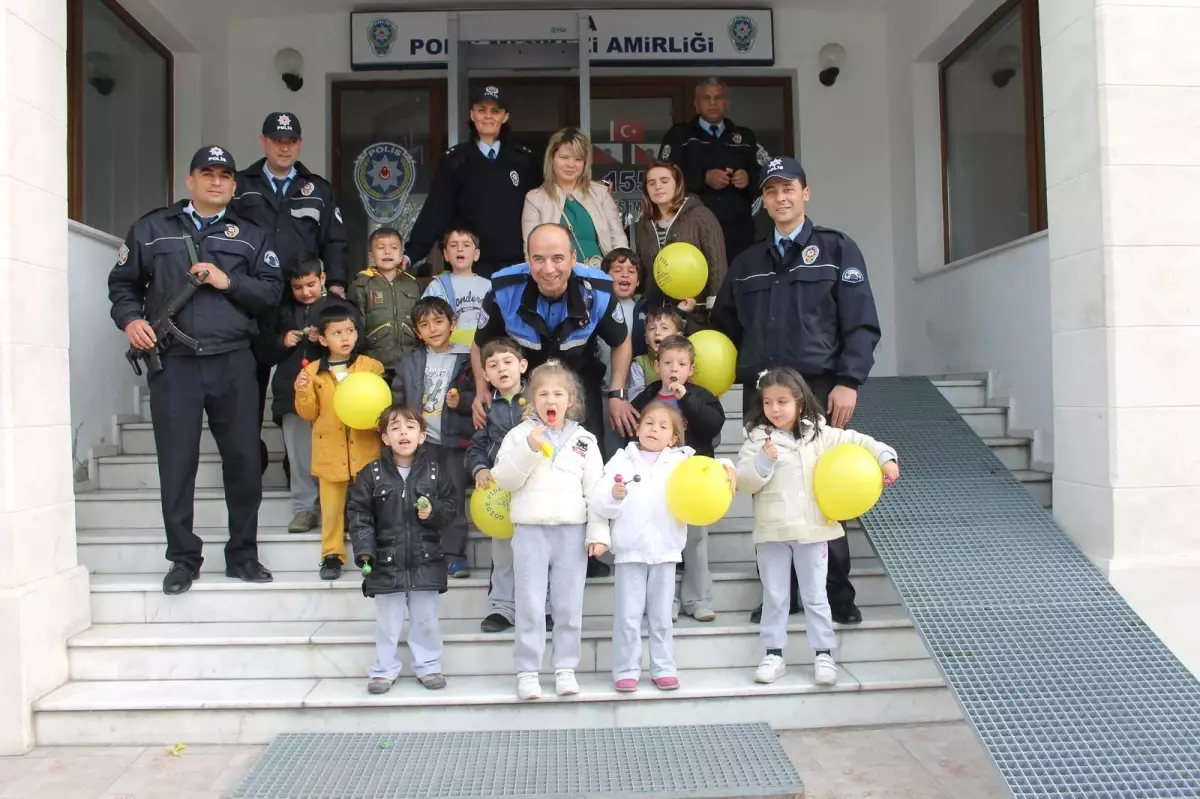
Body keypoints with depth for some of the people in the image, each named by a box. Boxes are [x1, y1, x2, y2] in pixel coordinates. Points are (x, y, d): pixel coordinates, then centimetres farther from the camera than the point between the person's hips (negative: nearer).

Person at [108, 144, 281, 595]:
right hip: (172, 363, 0)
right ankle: (183, 559, 14)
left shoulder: (250, 236, 14)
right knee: (176, 462, 1)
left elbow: (272, 292, 5)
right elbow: (122, 283, 15)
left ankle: (243, 555, 17)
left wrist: (229, 282, -9)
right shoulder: (151, 229, 13)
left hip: (232, 361, 1)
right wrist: (130, 319, -3)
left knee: (243, 460, 3)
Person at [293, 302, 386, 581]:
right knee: (332, 507, 8)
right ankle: (332, 554, 20)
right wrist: (303, 392, -12)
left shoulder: (372, 367, 0)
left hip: (365, 452, -1)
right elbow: (308, 414, 4)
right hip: (330, 453, 1)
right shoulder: (313, 371, 3)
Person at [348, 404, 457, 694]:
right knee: (387, 621, 11)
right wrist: (364, 551, -11)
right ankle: (384, 670, 25)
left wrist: (433, 512, -16)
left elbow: (449, 506, 4)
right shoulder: (372, 474, -3)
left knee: (426, 618, 11)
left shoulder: (434, 471, -1)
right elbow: (358, 514, -3)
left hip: (425, 561, 1)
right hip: (386, 561, 0)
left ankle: (428, 666, 26)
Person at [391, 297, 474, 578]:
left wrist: (463, 401, -15)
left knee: (454, 496, 3)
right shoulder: (411, 360, 8)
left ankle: (454, 554, 10)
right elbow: (398, 396, 9)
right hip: (421, 439, 2)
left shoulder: (465, 358, -1)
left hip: (454, 439, -2)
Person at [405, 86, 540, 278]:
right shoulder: (454, 160, 4)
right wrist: (411, 253, -12)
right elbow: (435, 210, -1)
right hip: (471, 266, -1)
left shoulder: (524, 159, 7)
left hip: (515, 265, 1)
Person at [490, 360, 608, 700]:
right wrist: (528, 450, -17)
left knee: (569, 606, 6)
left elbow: (595, 490, 4)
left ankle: (566, 669, 18)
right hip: (530, 530, -1)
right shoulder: (520, 434, 3)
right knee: (530, 606, 1)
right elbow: (503, 479, -5)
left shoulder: (584, 440, 6)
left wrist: (598, 532, -2)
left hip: (572, 531, 1)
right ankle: (527, 672, 10)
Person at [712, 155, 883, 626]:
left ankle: (837, 596, 10)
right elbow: (725, 327, 20)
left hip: (817, 389, -3)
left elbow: (861, 323, -2)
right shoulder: (747, 263, 18)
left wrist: (848, 381, -12)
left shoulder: (836, 249, 6)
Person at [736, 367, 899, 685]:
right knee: (774, 596, 10)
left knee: (815, 596, 10)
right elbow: (745, 482, -8)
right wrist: (764, 461, -23)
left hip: (812, 529, 0)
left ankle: (824, 654, 21)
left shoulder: (819, 434, -1)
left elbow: (856, 441, 4)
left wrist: (885, 457, -8)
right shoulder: (756, 439, -4)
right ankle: (773, 655, 21)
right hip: (772, 531, 0)